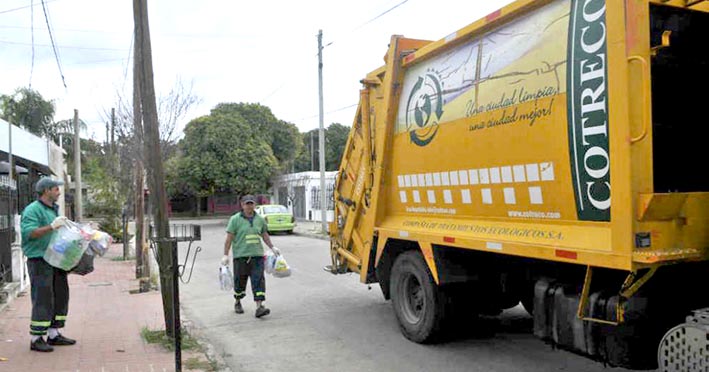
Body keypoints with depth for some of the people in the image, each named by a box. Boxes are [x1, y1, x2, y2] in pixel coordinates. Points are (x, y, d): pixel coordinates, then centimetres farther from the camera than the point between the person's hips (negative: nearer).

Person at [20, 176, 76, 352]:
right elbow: (28, 232, -22)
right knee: (43, 299, -7)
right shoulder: (32, 210, -10)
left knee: (60, 296, 11)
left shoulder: (53, 210, 18)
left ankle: (54, 334, 21)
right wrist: (52, 226, -29)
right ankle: (36, 339, 2)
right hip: (39, 260, -9)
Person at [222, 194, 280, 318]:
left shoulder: (260, 219, 10)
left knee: (258, 280, -7)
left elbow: (265, 235, 22)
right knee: (240, 280, 8)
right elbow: (229, 238, -4)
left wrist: (272, 247, 18)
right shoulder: (235, 219, -2)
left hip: (257, 255, 2)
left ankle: (259, 307, -9)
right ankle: (237, 303, 31)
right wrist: (225, 255, -7)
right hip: (240, 255, -2)